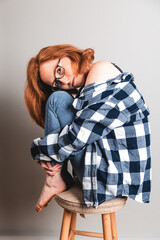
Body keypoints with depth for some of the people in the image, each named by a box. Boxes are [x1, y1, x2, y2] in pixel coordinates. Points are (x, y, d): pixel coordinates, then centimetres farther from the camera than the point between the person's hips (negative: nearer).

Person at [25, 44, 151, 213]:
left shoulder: (101, 70, -13)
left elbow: (80, 134, -19)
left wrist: (42, 152, -5)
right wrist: (47, 154, -5)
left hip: (112, 173, -10)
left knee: (57, 100, -11)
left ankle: (54, 180, -2)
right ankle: (61, 176, 8)